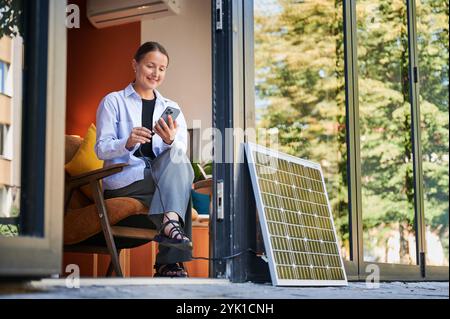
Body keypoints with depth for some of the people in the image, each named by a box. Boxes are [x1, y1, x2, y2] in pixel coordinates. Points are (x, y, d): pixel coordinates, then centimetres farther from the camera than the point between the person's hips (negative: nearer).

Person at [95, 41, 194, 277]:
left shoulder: (171, 108, 18)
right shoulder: (113, 102, 8)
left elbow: (181, 152, 1)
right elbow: (101, 149, -3)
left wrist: (170, 141, -25)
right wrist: (128, 143, -25)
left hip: (163, 174, 4)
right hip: (124, 182, -3)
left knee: (178, 161, -30)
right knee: (179, 188, -31)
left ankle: (169, 220, -45)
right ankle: (171, 262, -36)